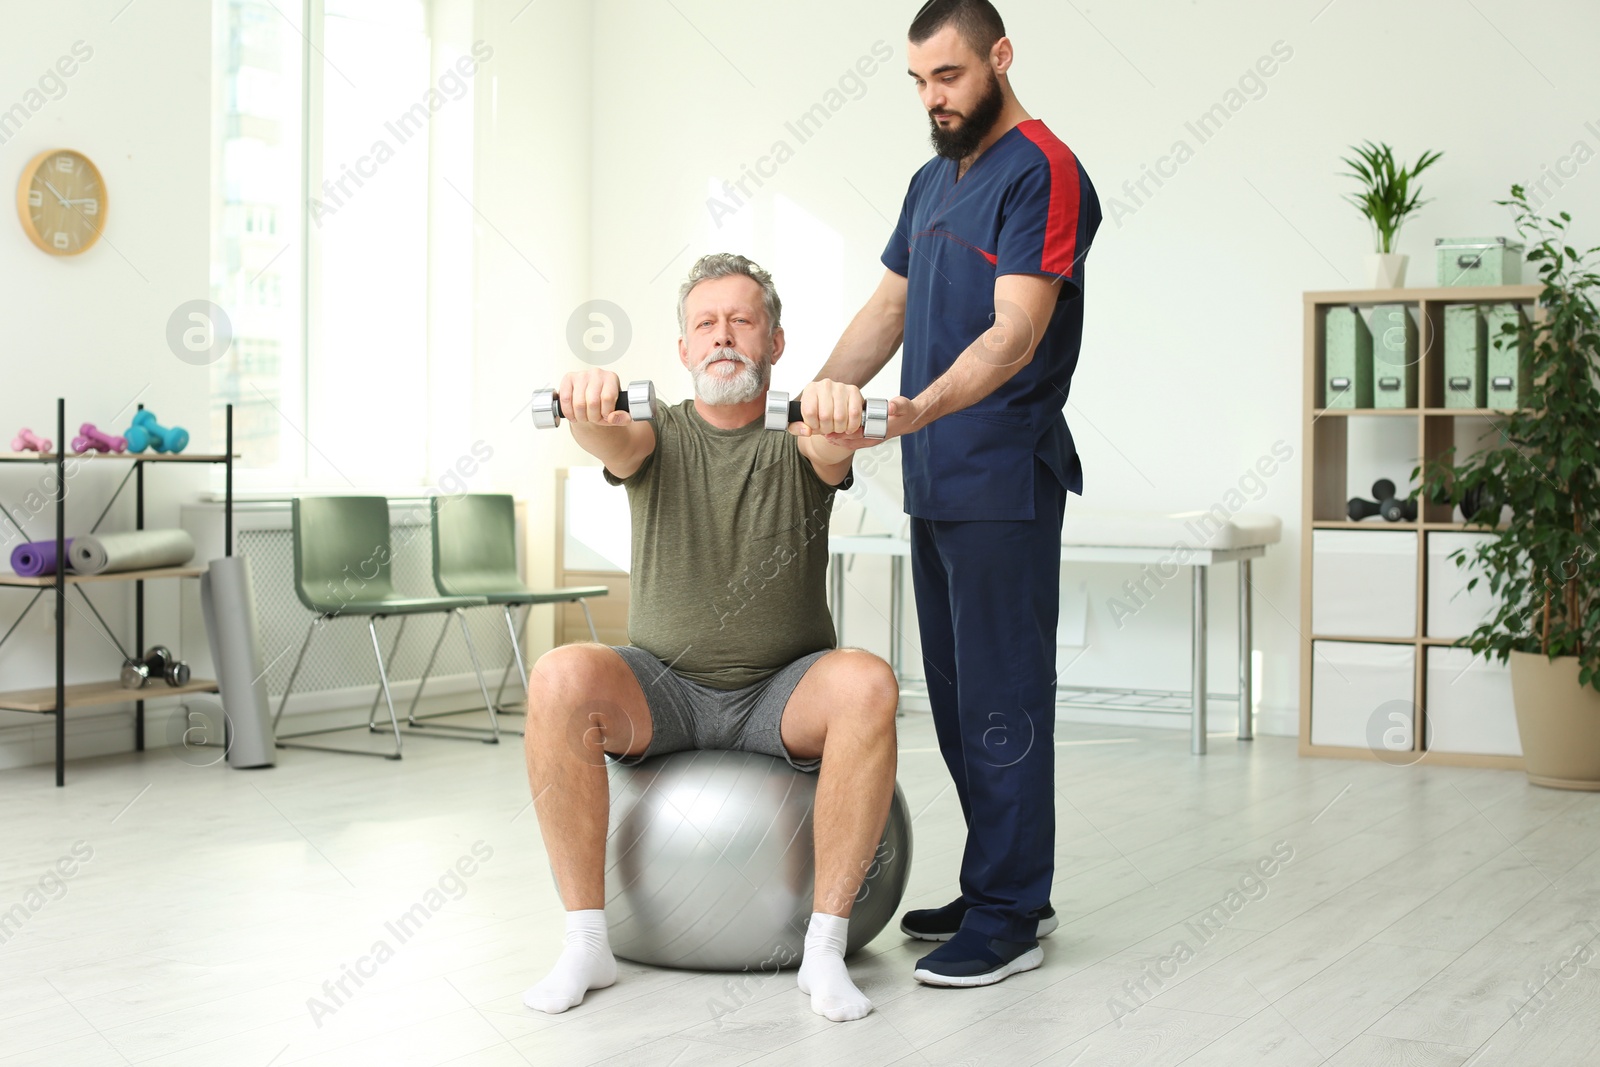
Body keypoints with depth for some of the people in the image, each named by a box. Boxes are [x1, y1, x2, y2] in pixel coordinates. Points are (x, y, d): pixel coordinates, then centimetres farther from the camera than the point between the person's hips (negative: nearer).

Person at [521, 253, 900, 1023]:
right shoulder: (659, 436, 1)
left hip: (783, 691, -1)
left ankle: (825, 948, -24)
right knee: (558, 680, -29)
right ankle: (585, 943, -19)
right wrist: (589, 406, -50)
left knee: (868, 685, -33)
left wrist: (837, 407, -53)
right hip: (662, 687, 1)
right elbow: (614, 441, -24)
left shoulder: (799, 442, -2)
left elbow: (831, 448, -28)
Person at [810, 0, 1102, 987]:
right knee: (957, 695, 13)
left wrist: (919, 409, -35)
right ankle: (995, 889, 23)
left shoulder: (1042, 172, -11)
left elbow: (1017, 331, -21)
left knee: (1001, 699, -6)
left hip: (1005, 480, -9)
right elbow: (887, 312, 21)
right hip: (937, 481, 9)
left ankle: (1011, 917, 2)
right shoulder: (933, 182, 18)